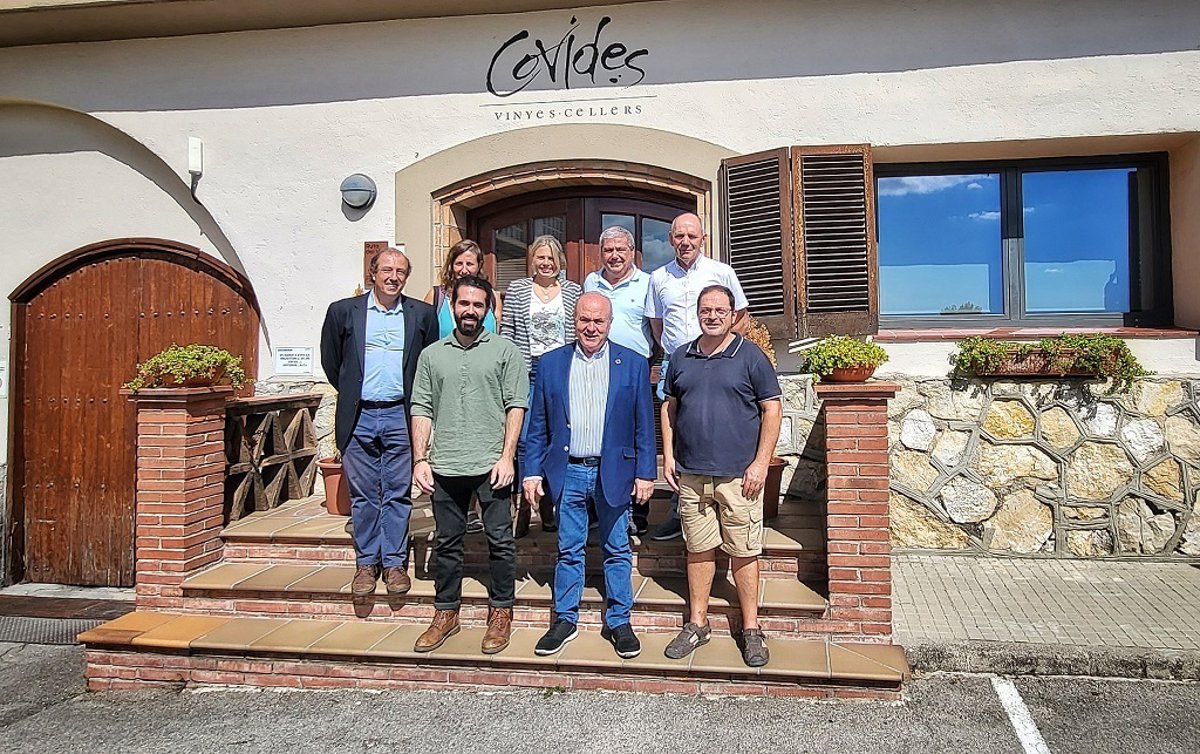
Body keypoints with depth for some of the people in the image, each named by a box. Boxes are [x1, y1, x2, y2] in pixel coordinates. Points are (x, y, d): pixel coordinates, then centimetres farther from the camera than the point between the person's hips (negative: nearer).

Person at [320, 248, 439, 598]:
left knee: (398, 493, 5)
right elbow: (330, 361, 13)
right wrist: (352, 394, 12)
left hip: (400, 416, 0)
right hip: (358, 417, 0)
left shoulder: (422, 314, 5)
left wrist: (416, 401, 8)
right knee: (363, 495, 7)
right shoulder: (343, 311, 4)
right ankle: (366, 563, 18)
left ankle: (395, 563, 16)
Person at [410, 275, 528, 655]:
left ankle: (500, 613, 19)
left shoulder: (505, 351, 3)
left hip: (491, 466, -2)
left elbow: (516, 406, -2)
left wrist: (506, 457, -10)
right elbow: (421, 409, 9)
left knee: (500, 540, 4)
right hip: (444, 467, 3)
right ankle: (445, 614, 25)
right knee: (447, 542, 12)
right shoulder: (432, 354, 11)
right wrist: (420, 459, 1)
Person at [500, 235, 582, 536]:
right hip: (527, 371, -1)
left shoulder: (573, 291, 10)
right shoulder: (516, 289, 8)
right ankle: (523, 506, 4)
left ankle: (549, 506, 16)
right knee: (524, 438, -5)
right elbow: (506, 331, 6)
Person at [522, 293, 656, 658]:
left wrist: (645, 473, -4)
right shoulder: (551, 363, 4)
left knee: (617, 550, 9)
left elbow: (644, 425, 0)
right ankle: (565, 620, 24)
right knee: (568, 550, 10)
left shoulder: (633, 364, 0)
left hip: (613, 473, -1)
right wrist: (532, 472, 2)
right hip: (567, 473, 1)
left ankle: (619, 622, 22)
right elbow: (538, 426, 6)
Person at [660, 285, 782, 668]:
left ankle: (751, 629, 17)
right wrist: (668, 455, 7)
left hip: (738, 474, -3)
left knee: (744, 551, 3)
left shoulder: (751, 356, -2)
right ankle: (697, 624, 24)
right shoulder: (681, 357, 10)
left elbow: (772, 410, -3)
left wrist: (760, 463, -10)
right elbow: (669, 407, 15)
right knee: (698, 549, 12)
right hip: (691, 473, 4)